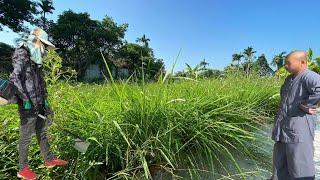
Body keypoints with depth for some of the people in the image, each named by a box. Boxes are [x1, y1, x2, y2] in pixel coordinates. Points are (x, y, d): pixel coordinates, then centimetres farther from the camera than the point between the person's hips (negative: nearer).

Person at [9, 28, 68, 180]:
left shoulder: (36, 62, 15)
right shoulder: (22, 57, -9)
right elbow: (15, 79, -20)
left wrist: (46, 103, 17)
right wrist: (29, 102, -22)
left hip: (39, 105, 8)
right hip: (28, 106, -8)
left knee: (42, 133, 16)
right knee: (26, 137, 4)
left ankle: (49, 160, 29)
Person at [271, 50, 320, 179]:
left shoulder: (309, 76, -14)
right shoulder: (289, 79, 14)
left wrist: (305, 105, -22)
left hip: (299, 131, -9)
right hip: (282, 130, 9)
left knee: (300, 169, 4)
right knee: (279, 166, 19)